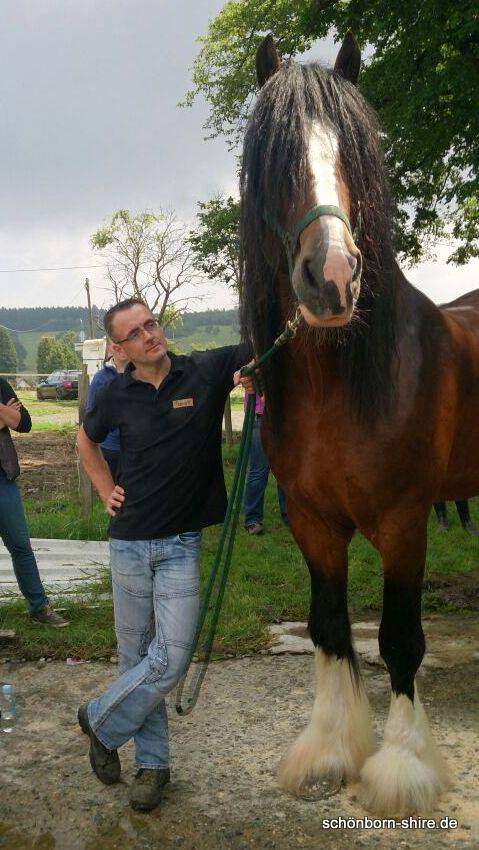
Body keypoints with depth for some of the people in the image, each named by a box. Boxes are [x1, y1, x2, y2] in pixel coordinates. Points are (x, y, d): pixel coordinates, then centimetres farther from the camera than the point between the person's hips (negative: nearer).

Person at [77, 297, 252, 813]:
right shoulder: (115, 395, -1)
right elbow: (86, 440, 20)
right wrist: (106, 490, 8)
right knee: (135, 655, 10)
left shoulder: (206, 370, -7)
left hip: (181, 543, -2)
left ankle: (101, 721, 19)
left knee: (170, 659, -6)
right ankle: (152, 763, 26)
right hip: (129, 542, 2)